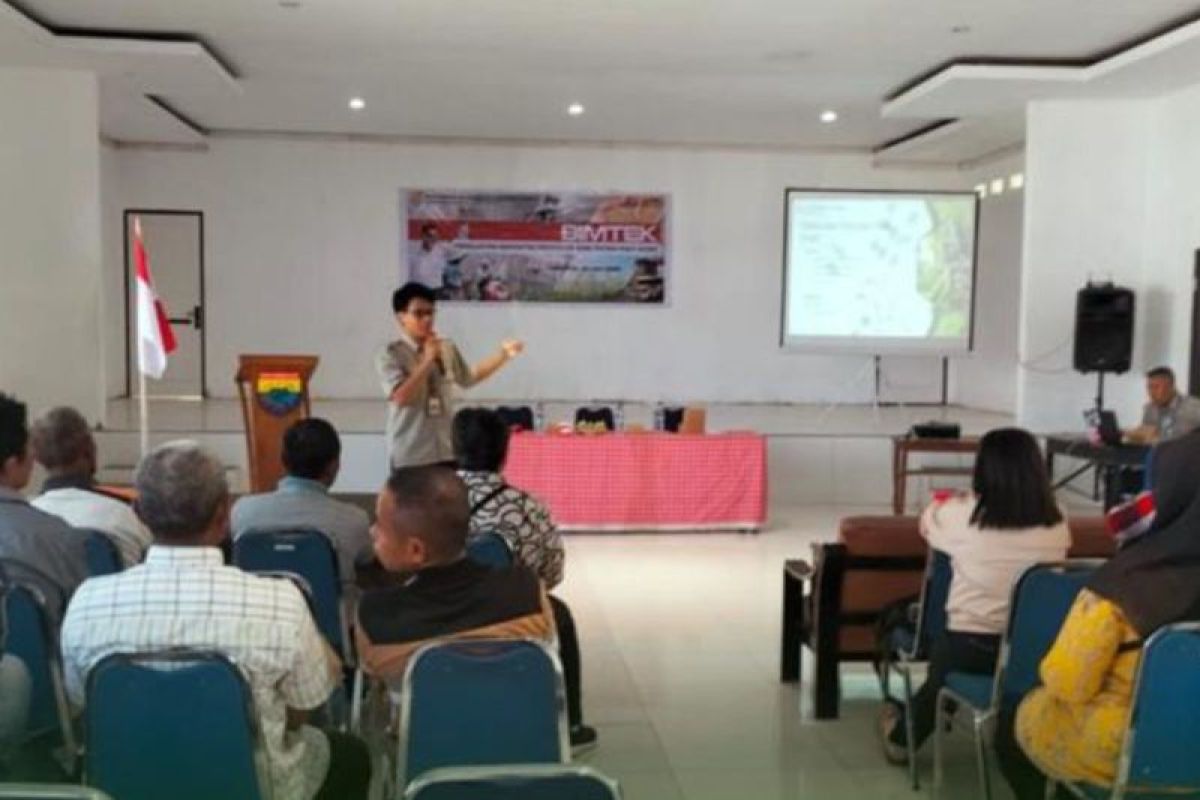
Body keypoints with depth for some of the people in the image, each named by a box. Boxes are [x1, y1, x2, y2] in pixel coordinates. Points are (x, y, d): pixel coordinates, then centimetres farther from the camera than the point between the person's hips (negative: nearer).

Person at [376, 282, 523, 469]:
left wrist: (503, 354, 13)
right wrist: (428, 359, -19)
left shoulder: (446, 349, 6)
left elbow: (468, 377, 23)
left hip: (446, 453, 5)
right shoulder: (390, 355, -9)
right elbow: (401, 397, -21)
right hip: (409, 457, -5)